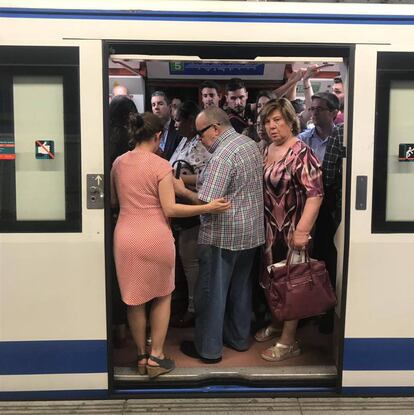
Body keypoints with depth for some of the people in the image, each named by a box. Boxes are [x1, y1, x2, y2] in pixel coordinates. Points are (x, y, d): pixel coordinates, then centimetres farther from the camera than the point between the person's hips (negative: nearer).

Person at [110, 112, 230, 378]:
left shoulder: (119, 163, 5)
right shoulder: (161, 166, -11)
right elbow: (170, 209, -15)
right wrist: (209, 207, -11)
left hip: (126, 237, 4)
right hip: (156, 238, -4)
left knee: (135, 299, 15)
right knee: (162, 296, 16)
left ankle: (142, 356, 27)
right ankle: (156, 357, 17)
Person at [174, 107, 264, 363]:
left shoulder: (222, 156, -21)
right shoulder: (251, 144, 8)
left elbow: (207, 202, -24)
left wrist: (182, 191, -8)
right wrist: (198, 179, 15)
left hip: (223, 235, -9)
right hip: (251, 232, 9)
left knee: (212, 291, 4)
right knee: (241, 286, 19)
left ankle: (208, 349, 16)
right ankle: (239, 338, 33)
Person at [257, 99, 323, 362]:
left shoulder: (301, 153, -17)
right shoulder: (267, 151, 8)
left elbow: (315, 194, -23)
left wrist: (302, 231, -28)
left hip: (292, 231, -7)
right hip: (270, 228, 7)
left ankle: (288, 342, 17)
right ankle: (276, 323, 39)